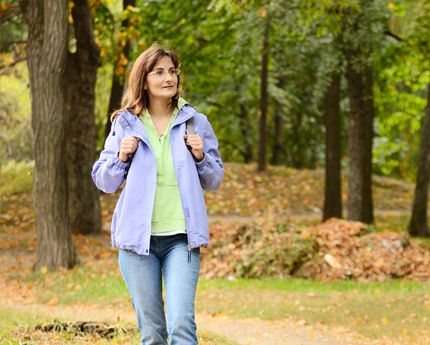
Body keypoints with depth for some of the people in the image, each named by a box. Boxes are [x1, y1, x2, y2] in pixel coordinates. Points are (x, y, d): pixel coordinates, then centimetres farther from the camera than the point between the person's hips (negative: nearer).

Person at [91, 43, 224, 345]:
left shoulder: (195, 122, 6)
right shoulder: (125, 124, 6)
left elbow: (215, 180, 12)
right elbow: (104, 182, 10)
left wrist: (201, 156, -7)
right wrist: (122, 157, -8)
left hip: (181, 237, -1)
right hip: (138, 237, 1)